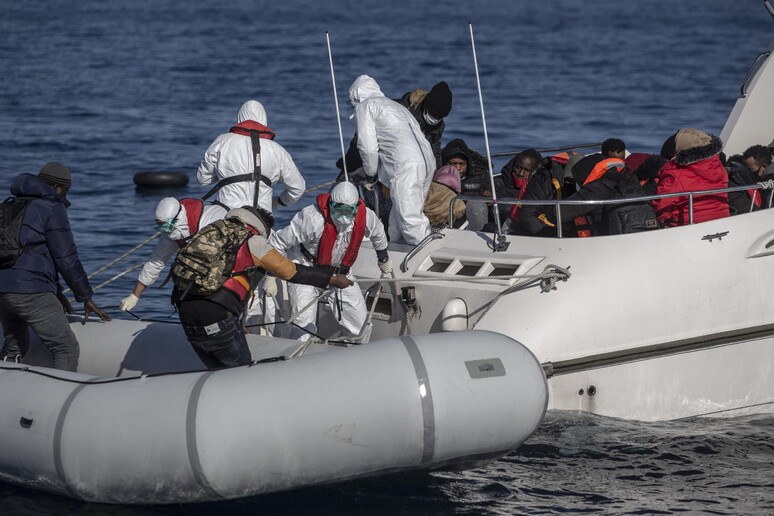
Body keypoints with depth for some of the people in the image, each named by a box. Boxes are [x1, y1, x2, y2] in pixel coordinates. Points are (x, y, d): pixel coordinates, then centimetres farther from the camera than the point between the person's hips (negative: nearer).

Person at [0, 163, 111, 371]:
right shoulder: (52, 208, -3)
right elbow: (66, 258, -4)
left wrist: (55, 291, 29)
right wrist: (86, 297, 6)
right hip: (30, 290, -8)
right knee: (67, 349, -6)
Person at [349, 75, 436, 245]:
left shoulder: (364, 106, 10)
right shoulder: (396, 105, 34)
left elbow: (368, 146, -1)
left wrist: (370, 176, 15)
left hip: (406, 165, -9)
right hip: (427, 160, 9)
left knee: (410, 220, -13)